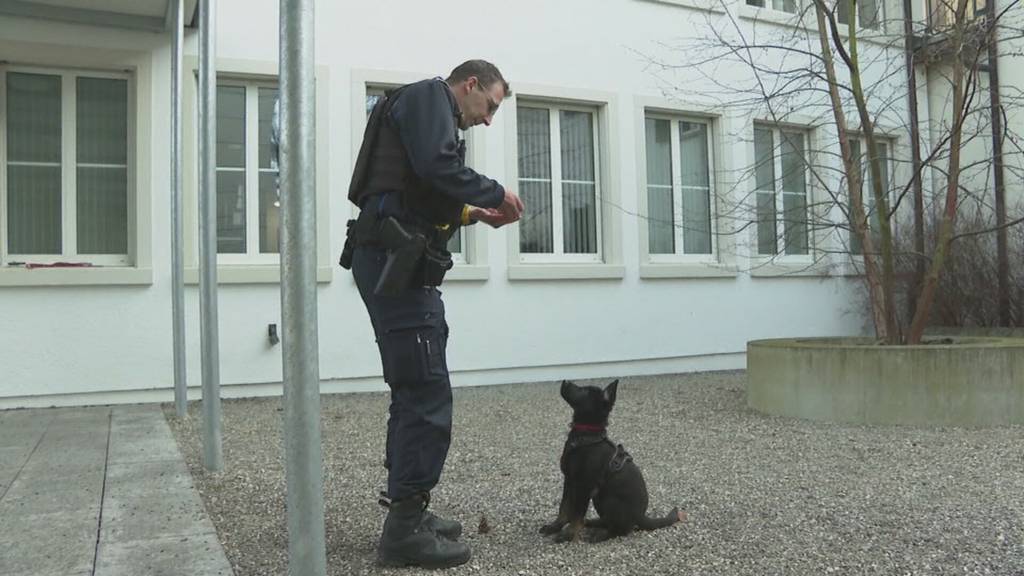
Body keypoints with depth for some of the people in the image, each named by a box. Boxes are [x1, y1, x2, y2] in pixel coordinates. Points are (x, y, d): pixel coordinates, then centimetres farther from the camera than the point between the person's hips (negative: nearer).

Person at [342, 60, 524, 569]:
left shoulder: (431, 111, 30)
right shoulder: (428, 94, 1)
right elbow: (437, 164, -18)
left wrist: (470, 213, 15)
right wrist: (494, 192, -5)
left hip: (396, 264, 11)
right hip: (395, 262, -11)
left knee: (413, 392, 13)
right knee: (428, 393, -11)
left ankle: (407, 513, 21)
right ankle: (404, 531, -6)